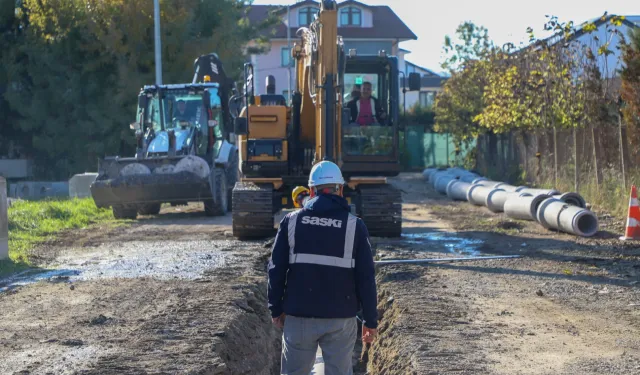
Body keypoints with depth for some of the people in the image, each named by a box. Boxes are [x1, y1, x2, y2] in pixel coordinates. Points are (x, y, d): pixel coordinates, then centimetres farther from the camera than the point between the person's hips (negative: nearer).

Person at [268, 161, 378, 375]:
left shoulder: (292, 221, 0)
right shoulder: (354, 226, -3)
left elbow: (276, 270, 1)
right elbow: (366, 278, -4)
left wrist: (276, 309, 12)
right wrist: (370, 320, 3)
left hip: (299, 316, 1)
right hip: (340, 318, -1)